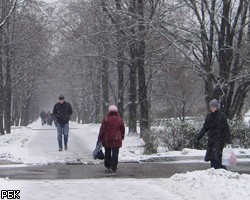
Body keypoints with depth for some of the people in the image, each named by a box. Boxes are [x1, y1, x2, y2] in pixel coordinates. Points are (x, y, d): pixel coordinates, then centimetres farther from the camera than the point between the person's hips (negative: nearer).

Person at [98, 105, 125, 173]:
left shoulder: (106, 119, -7)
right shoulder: (119, 119, 1)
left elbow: (102, 130, -7)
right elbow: (123, 129, 11)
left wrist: (100, 139, -1)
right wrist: (122, 137, 28)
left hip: (107, 139, 0)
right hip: (116, 139, 1)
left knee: (107, 152, 15)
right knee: (115, 153, 2)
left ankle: (107, 165, 25)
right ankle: (114, 168, -1)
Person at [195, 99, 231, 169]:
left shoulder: (221, 116, -6)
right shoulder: (209, 116, 9)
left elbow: (226, 129, -6)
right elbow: (204, 128, 15)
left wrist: (228, 141, -9)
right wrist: (198, 137, 8)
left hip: (219, 139, -6)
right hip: (211, 139, 6)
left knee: (216, 157, -15)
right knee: (210, 157, 3)